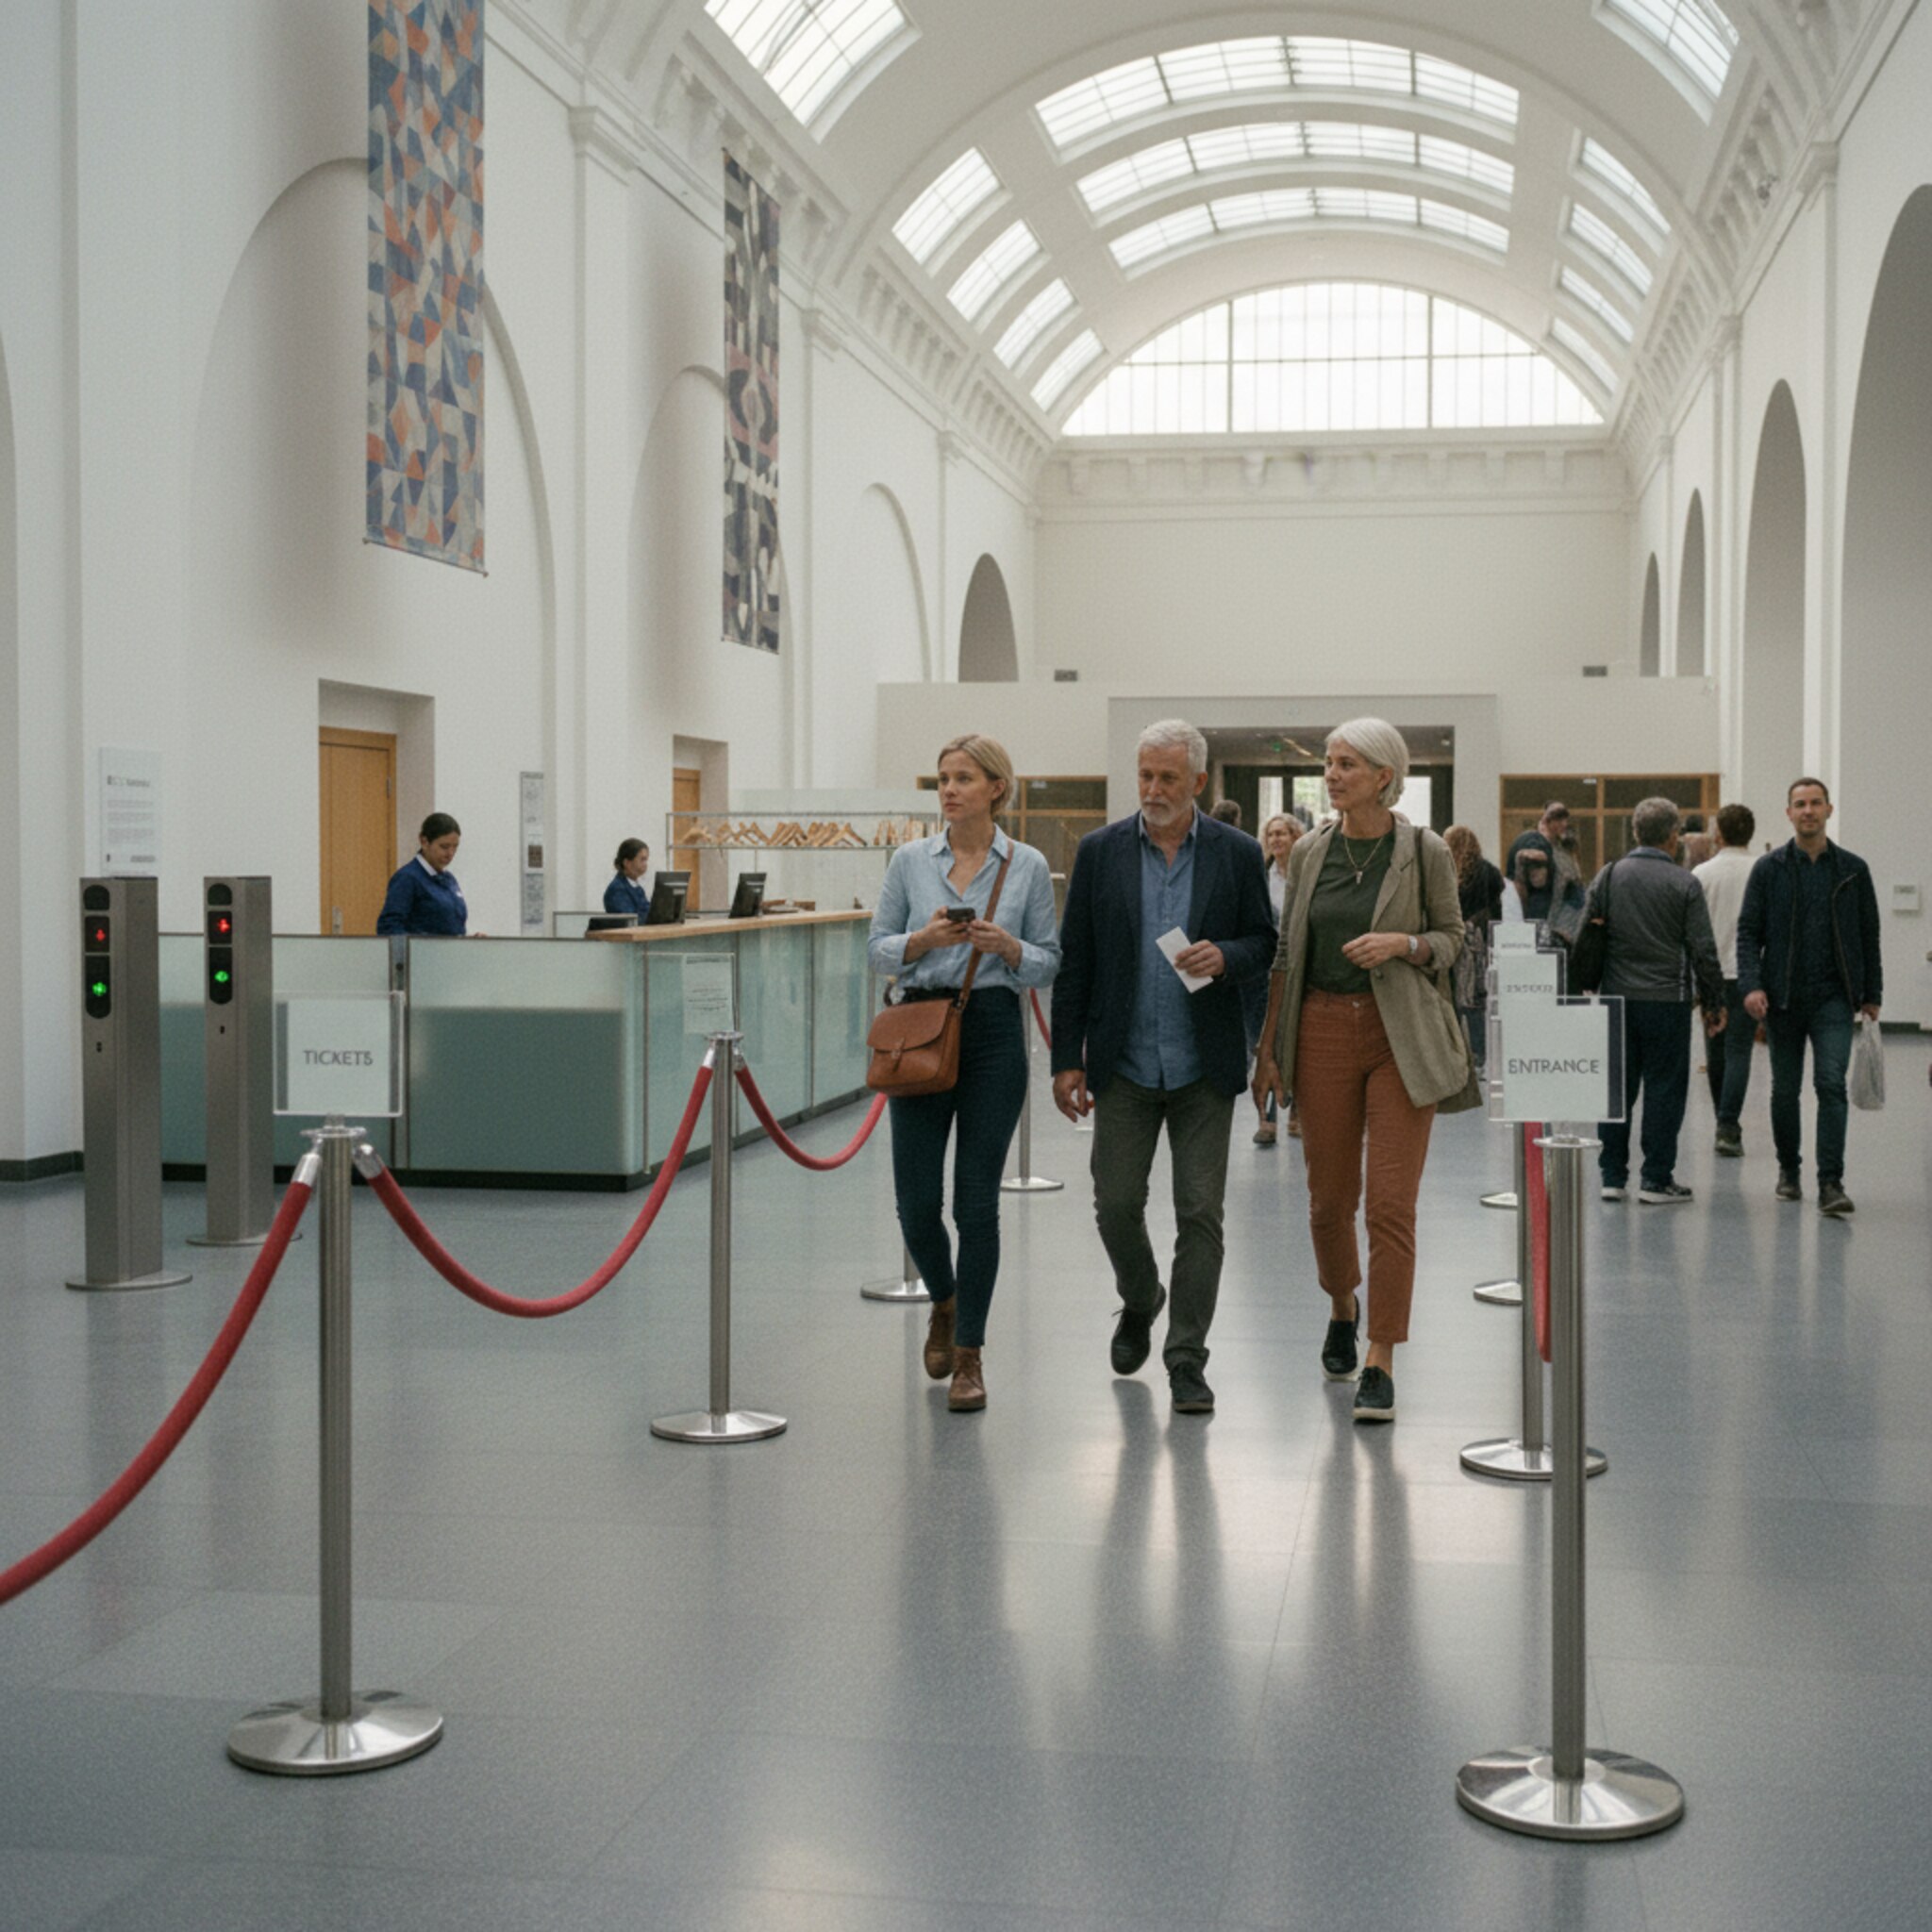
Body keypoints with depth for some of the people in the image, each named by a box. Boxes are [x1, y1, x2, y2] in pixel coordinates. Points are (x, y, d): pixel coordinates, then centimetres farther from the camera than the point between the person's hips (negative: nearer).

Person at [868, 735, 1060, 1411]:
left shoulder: (1027, 866, 2)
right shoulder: (910, 860, 5)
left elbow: (1049, 963, 4)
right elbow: (878, 949, 6)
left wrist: (1006, 945, -15)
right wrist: (926, 938, -13)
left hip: (993, 1031, -1)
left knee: (976, 1200, -2)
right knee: (916, 1201, 0)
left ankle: (969, 1353, 9)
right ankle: (945, 1301, 31)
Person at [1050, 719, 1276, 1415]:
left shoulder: (1237, 854, 1)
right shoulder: (1100, 851, 1)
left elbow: (1263, 941, 8)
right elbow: (1074, 960, 3)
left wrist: (1225, 956, -16)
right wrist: (1066, 1059, -1)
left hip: (1204, 1066, -1)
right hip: (1125, 1063, 1)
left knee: (1200, 1213, -1)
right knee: (1115, 1204, 4)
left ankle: (1186, 1359, 8)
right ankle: (1140, 1301, 34)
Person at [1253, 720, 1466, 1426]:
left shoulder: (1424, 852, -4)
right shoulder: (1310, 852, 5)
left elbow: (1453, 936, 6)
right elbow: (1286, 952, 10)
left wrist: (1402, 945, -15)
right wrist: (1268, 1047, 8)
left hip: (1401, 1036, -3)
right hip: (1324, 1031, 3)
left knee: (1391, 1203, -7)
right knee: (1329, 1198, 11)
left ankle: (1380, 1364, -1)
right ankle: (1343, 1305, 40)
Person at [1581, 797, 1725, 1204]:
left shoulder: (1608, 876, 3)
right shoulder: (1684, 884, -6)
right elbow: (1703, 951, -5)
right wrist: (1714, 1003, 3)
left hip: (1616, 998, 3)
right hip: (1667, 1001, -3)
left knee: (1616, 1087, 9)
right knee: (1664, 1087, 2)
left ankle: (1613, 1175, 12)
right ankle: (1656, 1178, 2)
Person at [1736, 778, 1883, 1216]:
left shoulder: (1853, 869, 5)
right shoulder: (1768, 869, 2)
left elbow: (1868, 934, 9)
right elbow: (1748, 931, 0)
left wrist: (1872, 994, 7)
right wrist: (1751, 984, -14)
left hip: (1833, 998, -1)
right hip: (1783, 997, 1)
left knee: (1831, 1083, -14)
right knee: (1785, 1089, 10)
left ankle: (1831, 1183, -15)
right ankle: (1789, 1170, 29)